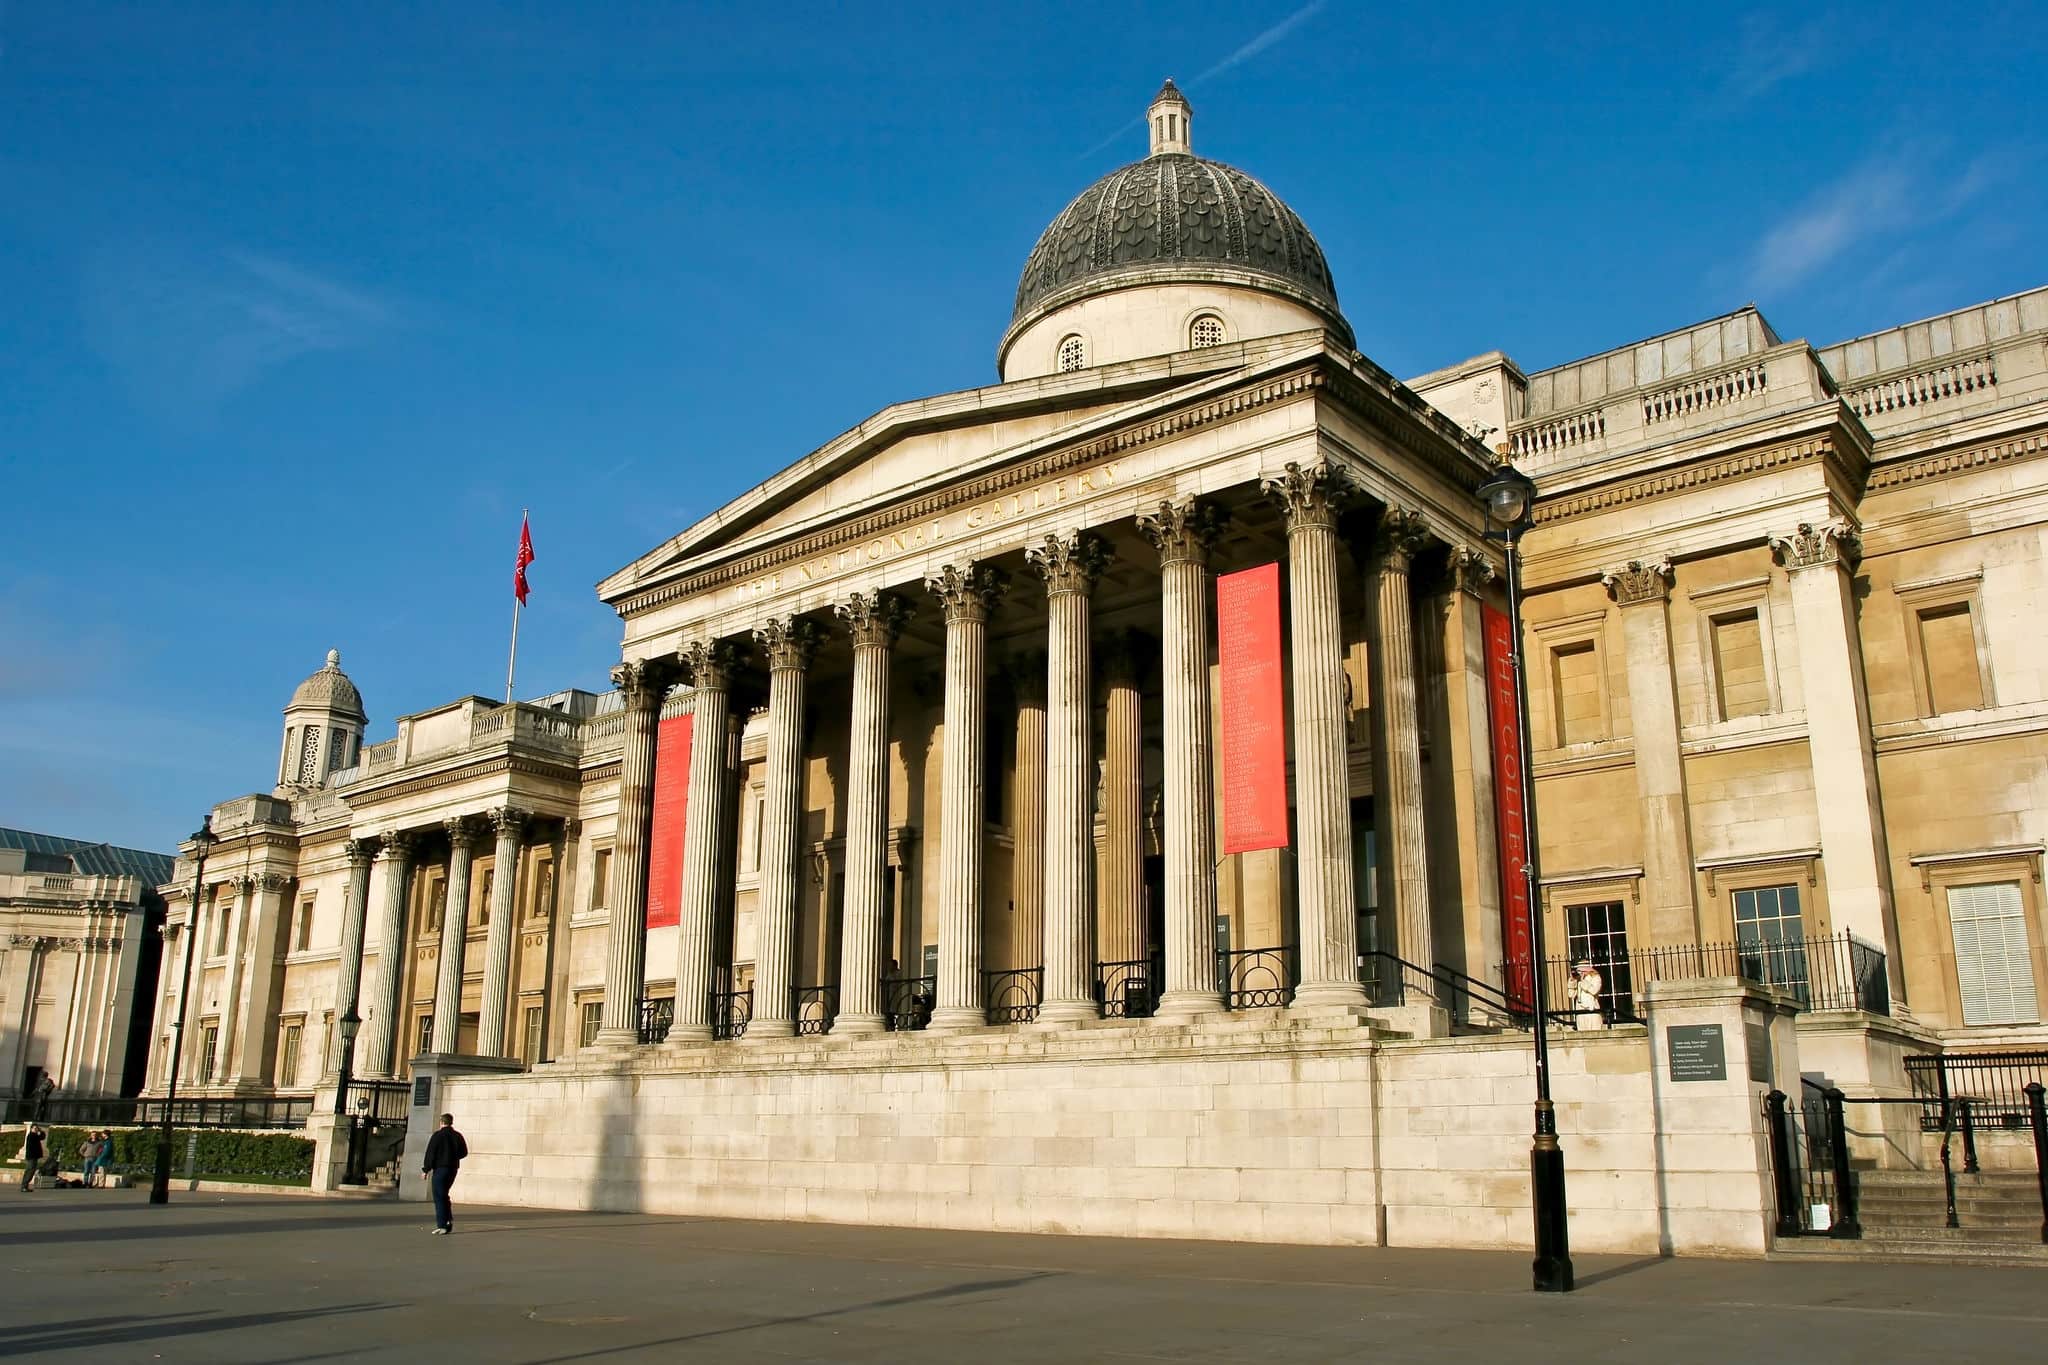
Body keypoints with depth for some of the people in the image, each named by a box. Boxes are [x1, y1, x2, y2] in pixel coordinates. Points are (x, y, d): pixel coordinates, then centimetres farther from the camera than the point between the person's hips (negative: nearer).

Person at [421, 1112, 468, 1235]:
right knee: (443, 1195, 20)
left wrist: (426, 1169, -7)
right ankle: (449, 1220, 12)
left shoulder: (438, 1135, -9)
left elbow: (430, 1153, -11)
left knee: (439, 1197, -3)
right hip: (453, 1168, 6)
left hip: (440, 1168, -6)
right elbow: (464, 1152, 15)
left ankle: (442, 1226, -8)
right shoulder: (457, 1136, 8)